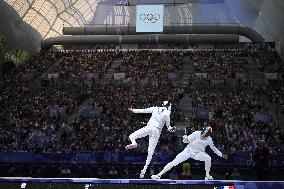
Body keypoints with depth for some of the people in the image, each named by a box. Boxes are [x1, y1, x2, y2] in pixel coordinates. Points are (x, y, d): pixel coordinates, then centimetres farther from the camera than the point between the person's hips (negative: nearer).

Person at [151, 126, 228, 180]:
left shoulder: (209, 139, -8)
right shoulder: (197, 133, -15)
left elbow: (214, 148, 8)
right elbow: (188, 140, -12)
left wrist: (222, 155, 6)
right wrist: (185, 139, -35)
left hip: (198, 153, 1)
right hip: (189, 150, -1)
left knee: (208, 158, -29)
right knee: (174, 162, -13)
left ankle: (207, 176, -9)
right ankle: (159, 175, -5)